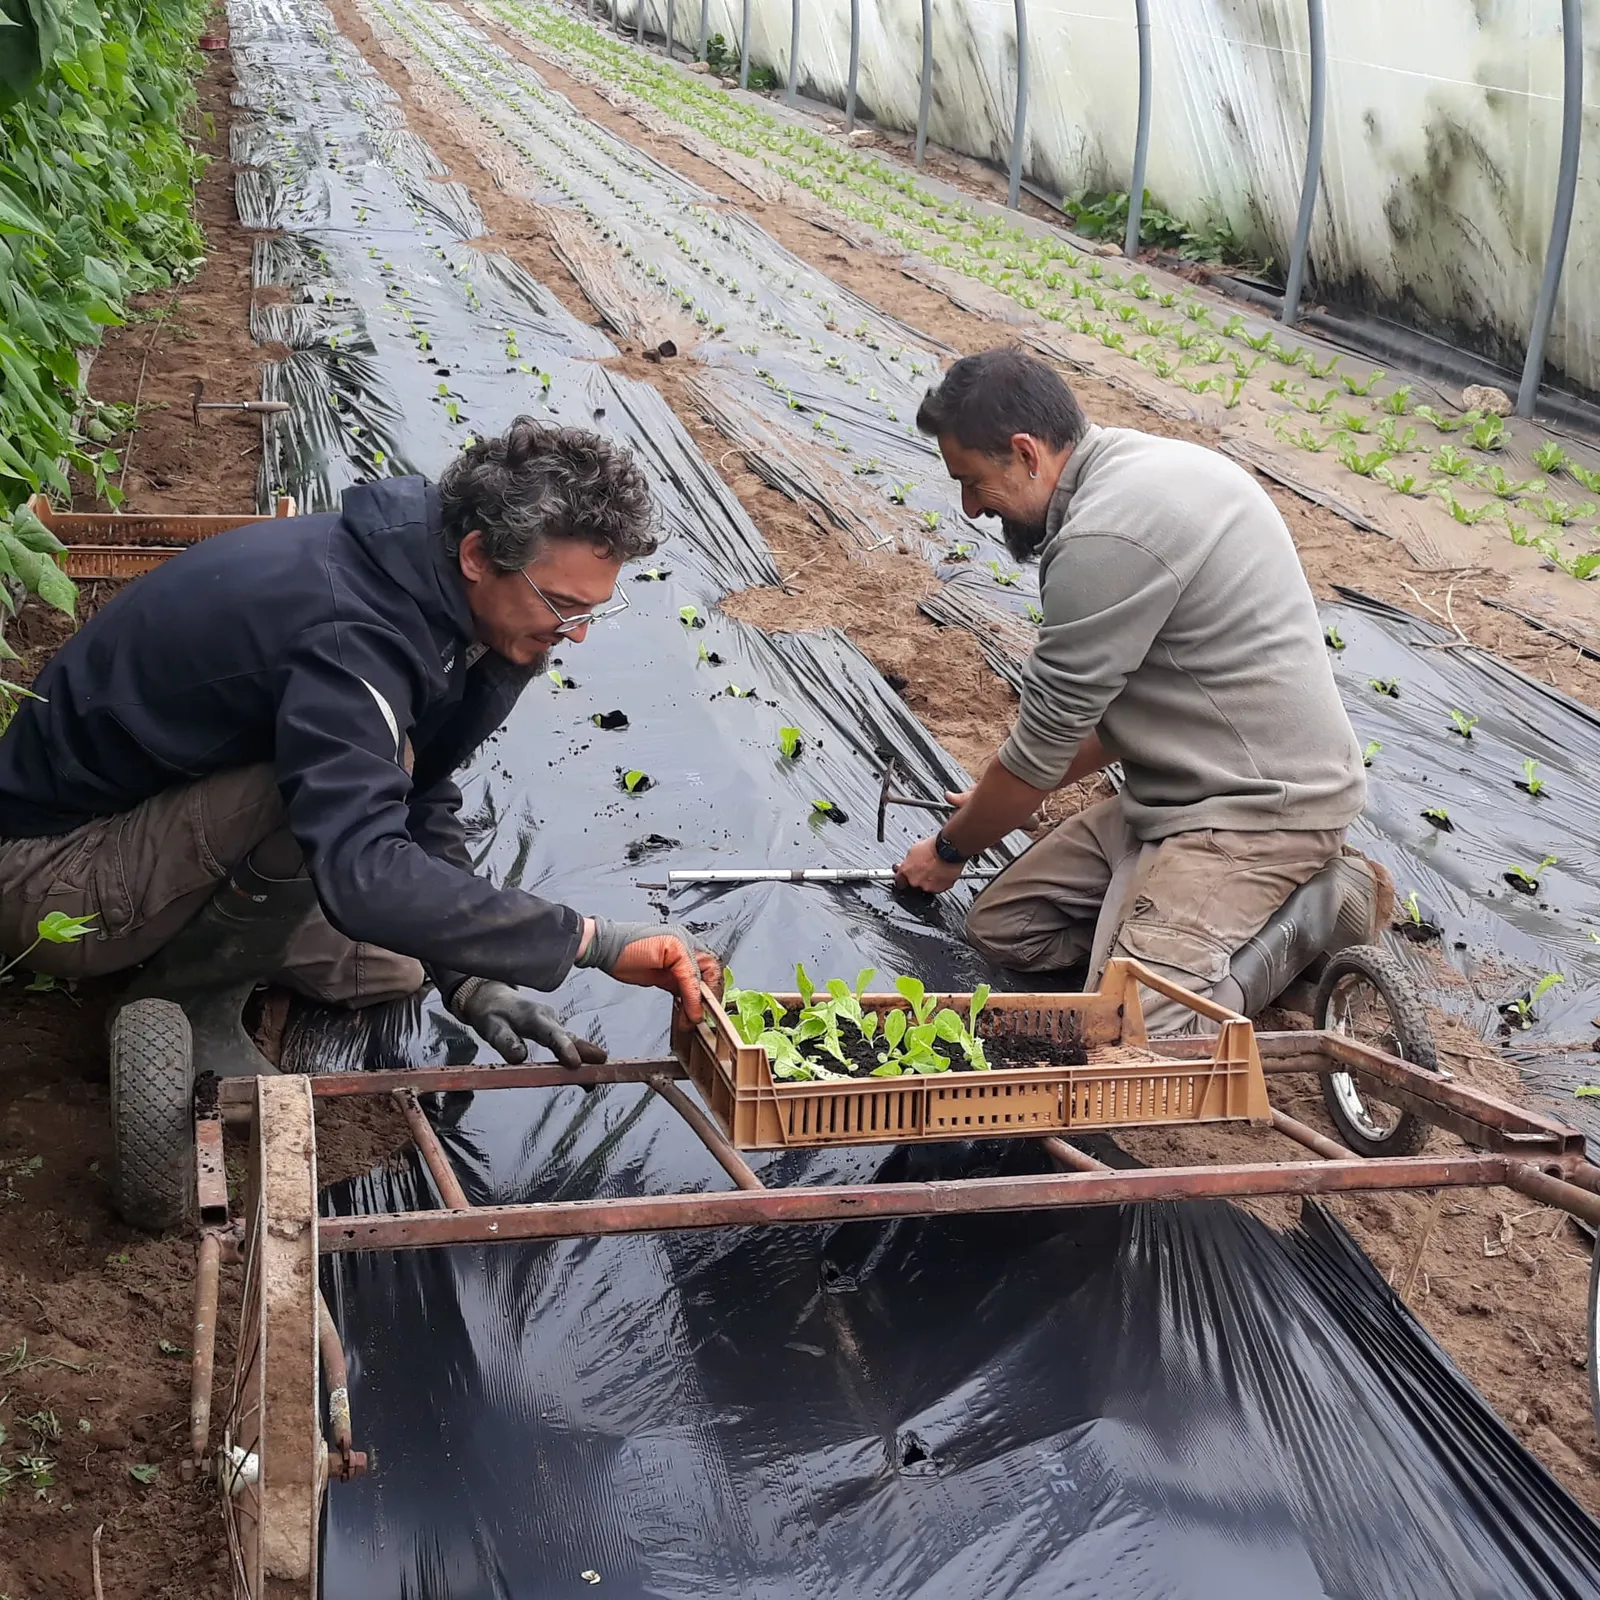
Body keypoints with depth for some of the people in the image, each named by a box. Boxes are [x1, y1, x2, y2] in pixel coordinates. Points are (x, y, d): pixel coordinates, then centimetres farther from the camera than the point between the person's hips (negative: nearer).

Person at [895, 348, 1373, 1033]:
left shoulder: (1105, 539, -23)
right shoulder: (1138, 461, 10)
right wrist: (1003, 798, 21)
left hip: (1259, 808, -11)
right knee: (1002, 926, 6)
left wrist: (950, 850, 6)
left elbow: (1044, 741, -12)